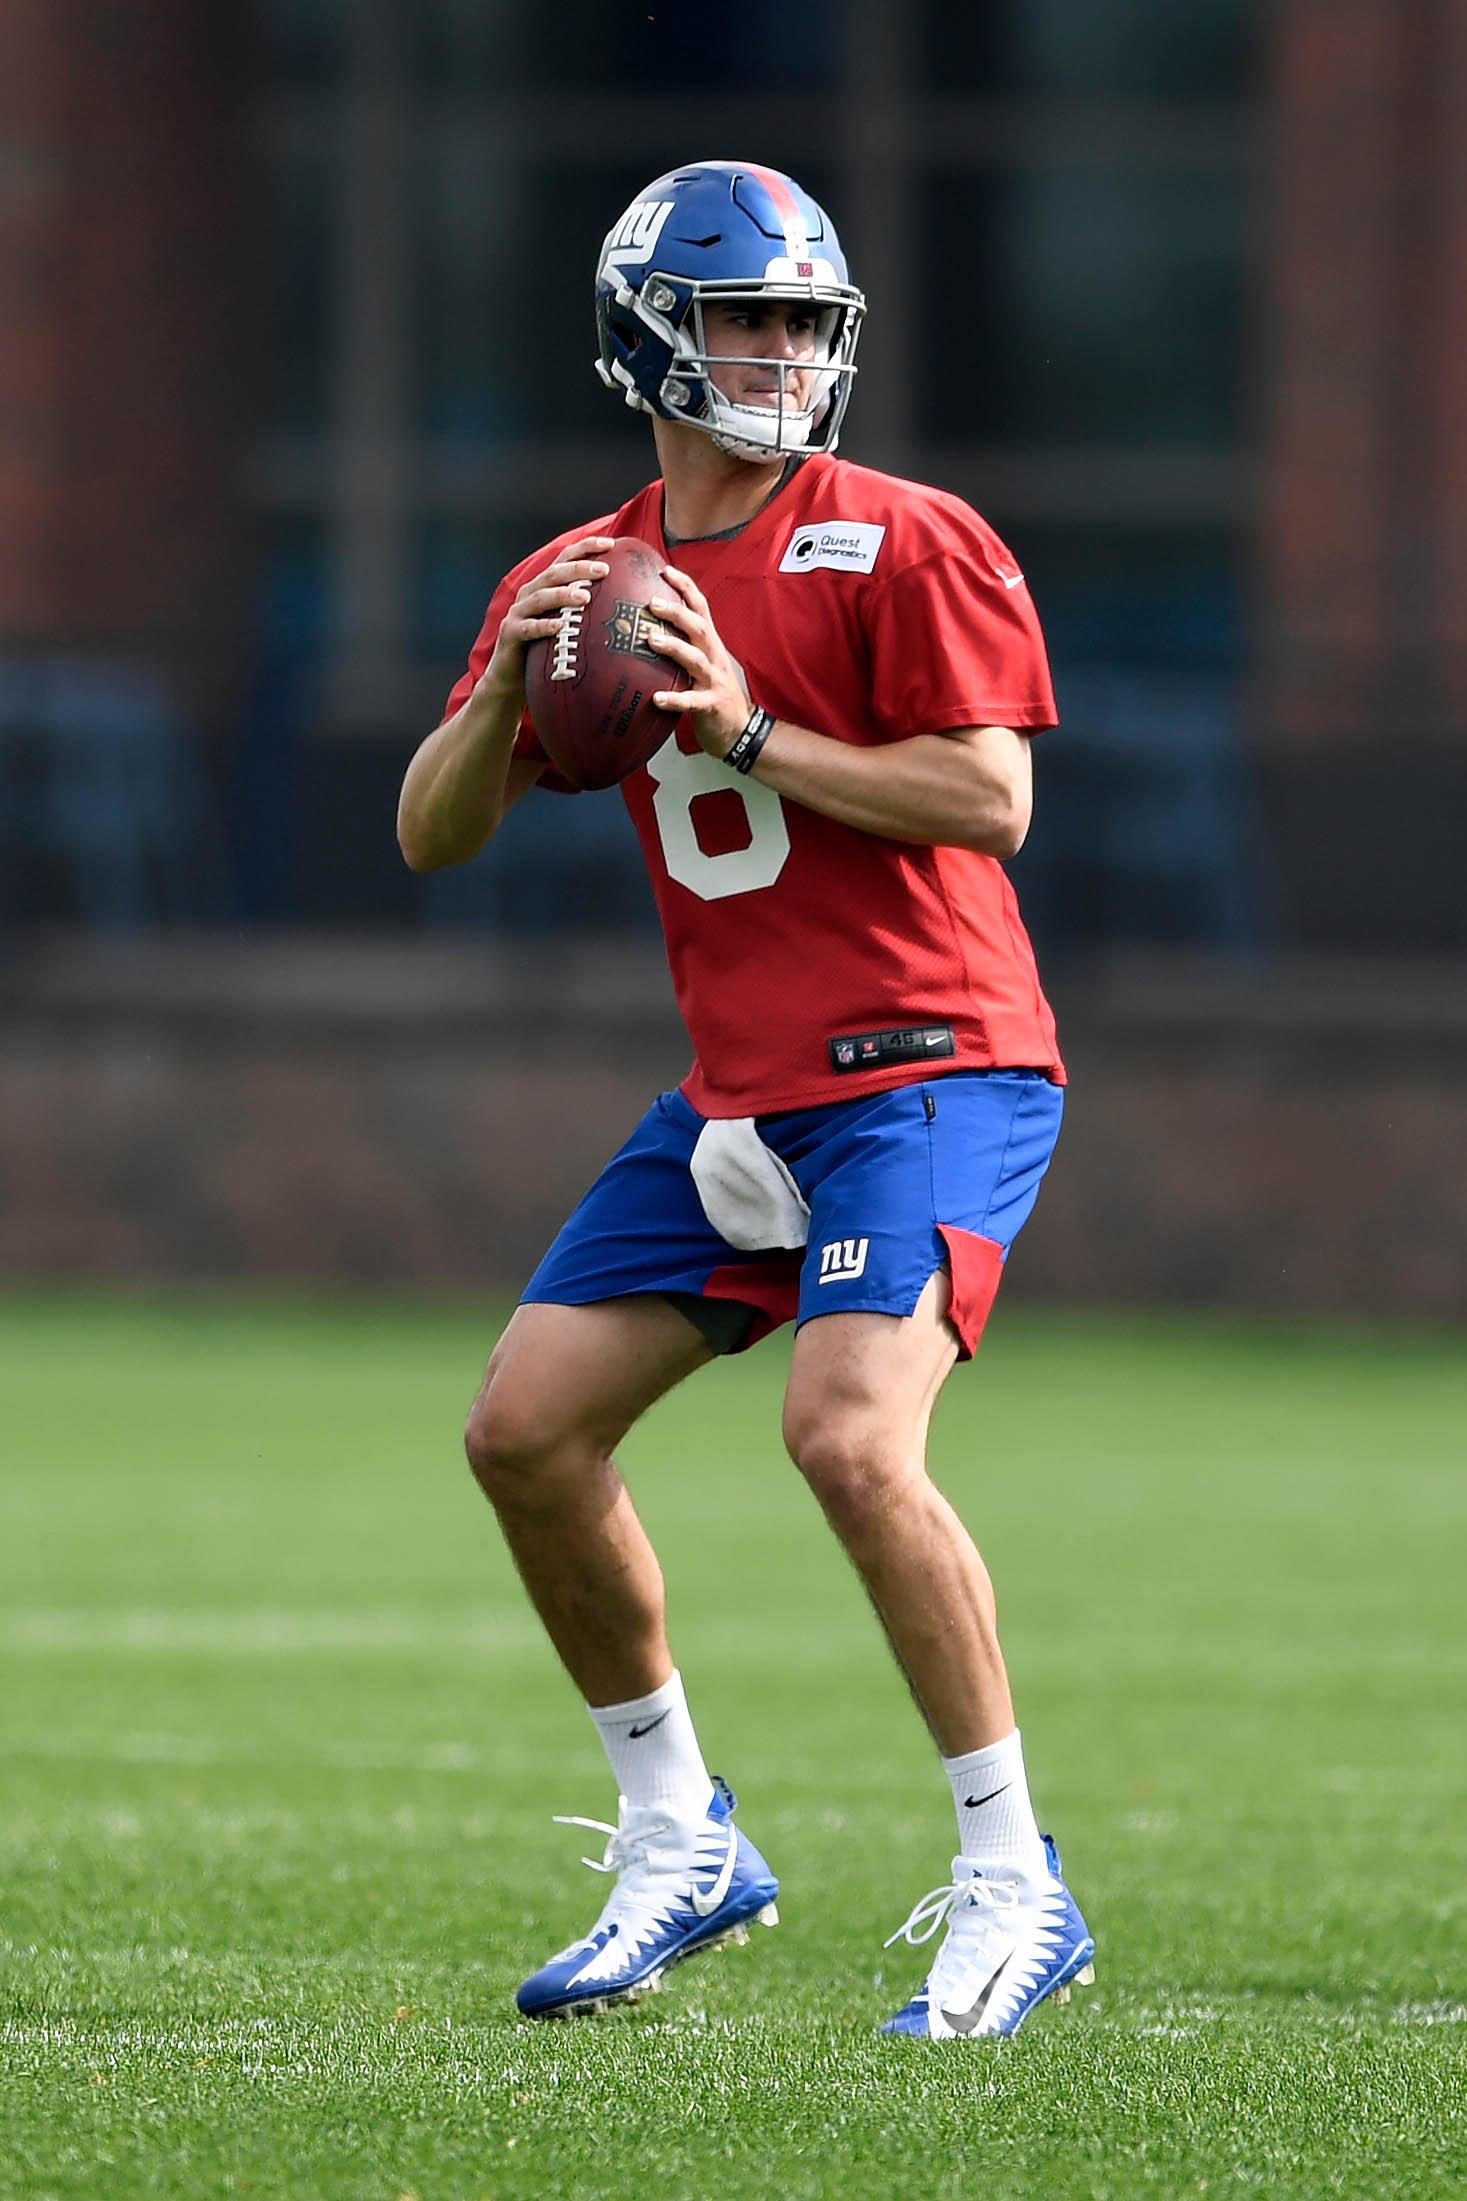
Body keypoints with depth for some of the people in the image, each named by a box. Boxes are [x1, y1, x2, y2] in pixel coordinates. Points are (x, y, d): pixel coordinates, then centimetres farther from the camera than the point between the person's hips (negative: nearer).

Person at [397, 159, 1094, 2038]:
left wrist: (748, 731, -19)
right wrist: (510, 688, -11)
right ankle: (676, 1847, 18)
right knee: (526, 1431, 3)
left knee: (850, 1437, -24)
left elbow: (991, 796, -16)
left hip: (929, 1070, -7)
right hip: (737, 1093, 7)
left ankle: (1015, 1884, -15)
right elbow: (434, 837, 8)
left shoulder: (907, 546, -7)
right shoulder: (580, 578, 11)